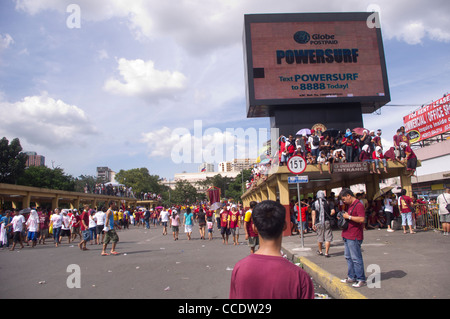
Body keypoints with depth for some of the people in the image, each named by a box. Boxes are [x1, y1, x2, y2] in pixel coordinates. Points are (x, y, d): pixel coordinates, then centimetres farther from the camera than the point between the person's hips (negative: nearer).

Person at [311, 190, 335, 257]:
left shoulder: (314, 204, 0)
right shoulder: (327, 202, 0)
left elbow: (313, 214, -5)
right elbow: (333, 211, -6)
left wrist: (313, 224, -3)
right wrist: (328, 215, 14)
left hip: (318, 222, 1)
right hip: (327, 222, -1)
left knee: (320, 237, 14)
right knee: (328, 237, 4)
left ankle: (320, 251, 28)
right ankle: (326, 253, 2)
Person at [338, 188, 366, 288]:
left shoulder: (359, 205, -15)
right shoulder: (350, 205, 16)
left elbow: (362, 219, -25)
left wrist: (348, 217, -19)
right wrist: (344, 216, 11)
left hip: (354, 237, -10)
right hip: (347, 235, 10)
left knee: (356, 258, -3)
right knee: (348, 257, 15)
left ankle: (361, 279, 8)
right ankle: (351, 277, 25)